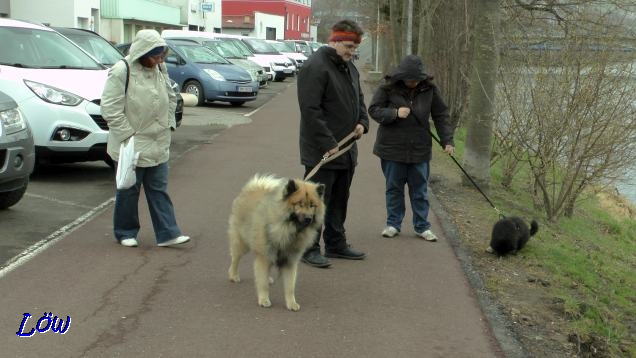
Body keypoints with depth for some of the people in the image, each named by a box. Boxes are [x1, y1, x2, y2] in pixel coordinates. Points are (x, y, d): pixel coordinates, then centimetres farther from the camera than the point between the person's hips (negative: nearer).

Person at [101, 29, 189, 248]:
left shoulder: (160, 69, 5)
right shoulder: (121, 71, -16)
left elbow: (170, 98, 19)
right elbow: (110, 108, -17)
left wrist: (168, 124, 9)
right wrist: (128, 134, -17)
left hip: (158, 144, 6)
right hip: (132, 144, -6)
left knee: (159, 189, 8)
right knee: (129, 190, 6)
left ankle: (167, 233, 11)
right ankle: (125, 233, 22)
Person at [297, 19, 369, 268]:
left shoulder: (349, 68, 15)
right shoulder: (315, 67, -15)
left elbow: (359, 100, 25)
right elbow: (310, 110, -21)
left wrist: (362, 122, 5)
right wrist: (328, 144, -22)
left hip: (346, 150, 9)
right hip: (321, 152, -9)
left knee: (339, 201, 17)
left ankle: (336, 244, 28)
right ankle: (309, 248, 7)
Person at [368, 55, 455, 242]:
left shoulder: (429, 90, -2)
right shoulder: (388, 88, -8)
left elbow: (441, 116, 2)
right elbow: (373, 110, -7)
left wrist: (447, 140, -6)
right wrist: (395, 113, -23)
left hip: (419, 149, 1)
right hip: (392, 148, -1)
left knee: (420, 190, 9)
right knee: (394, 188, 9)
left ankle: (422, 226, 19)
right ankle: (393, 224, 22)